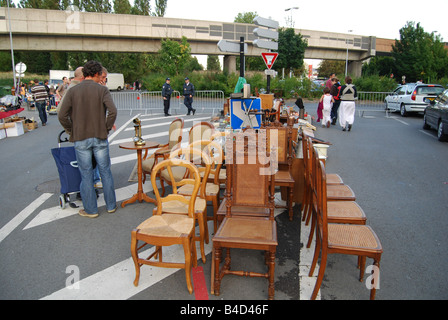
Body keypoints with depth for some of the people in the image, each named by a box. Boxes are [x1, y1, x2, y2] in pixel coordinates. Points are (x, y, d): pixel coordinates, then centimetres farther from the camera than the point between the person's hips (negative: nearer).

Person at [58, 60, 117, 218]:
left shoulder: (72, 91, 0)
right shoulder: (102, 90, -4)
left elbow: (62, 116, -6)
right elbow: (112, 111, -18)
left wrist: (71, 131, 8)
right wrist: (107, 128, -4)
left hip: (80, 139, 1)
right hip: (100, 138, 0)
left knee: (86, 175, 8)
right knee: (105, 172, 11)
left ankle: (90, 210, 17)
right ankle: (111, 205, 21)